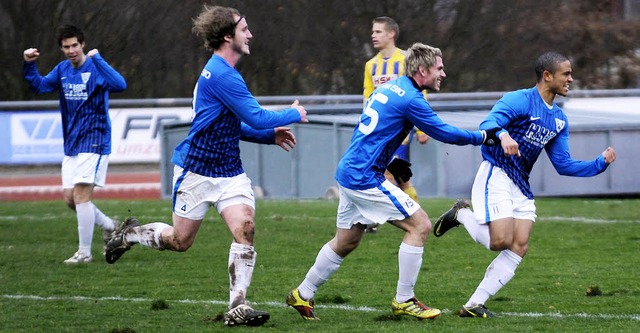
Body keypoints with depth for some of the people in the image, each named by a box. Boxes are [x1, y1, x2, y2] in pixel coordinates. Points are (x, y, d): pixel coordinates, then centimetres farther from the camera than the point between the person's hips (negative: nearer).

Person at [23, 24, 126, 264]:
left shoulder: (94, 68, -13)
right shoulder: (62, 70, 8)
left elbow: (119, 85, -30)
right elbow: (39, 86, 18)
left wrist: (96, 58, -32)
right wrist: (28, 65, 1)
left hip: (94, 142, -8)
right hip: (71, 144, 8)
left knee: (81, 194, -13)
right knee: (69, 197, 7)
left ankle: (84, 252, -7)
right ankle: (110, 227, 26)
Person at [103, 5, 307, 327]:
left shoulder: (222, 73, 10)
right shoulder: (222, 76, -21)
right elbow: (257, 118, -23)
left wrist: (270, 135, 12)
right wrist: (293, 114, -7)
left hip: (229, 172, 8)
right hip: (197, 170, -8)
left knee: (245, 228, -12)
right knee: (180, 241, 7)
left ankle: (237, 307, -12)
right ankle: (130, 233, 36)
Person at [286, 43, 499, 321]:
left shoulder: (389, 88, 13)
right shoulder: (410, 98, -15)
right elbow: (444, 133, -10)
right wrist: (483, 137, 3)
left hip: (349, 172, 10)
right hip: (365, 179, -10)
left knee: (346, 242, 20)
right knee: (419, 225, -6)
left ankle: (303, 295, 28)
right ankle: (404, 300, -2)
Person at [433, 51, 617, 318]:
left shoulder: (559, 119, 11)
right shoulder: (520, 101, -13)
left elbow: (563, 164, 13)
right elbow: (488, 124, -27)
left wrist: (600, 163, 2)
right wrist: (503, 136, -49)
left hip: (521, 185, 8)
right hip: (495, 174, -8)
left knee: (519, 248, -4)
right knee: (501, 241, -18)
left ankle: (474, 305, -1)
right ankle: (462, 215, 11)